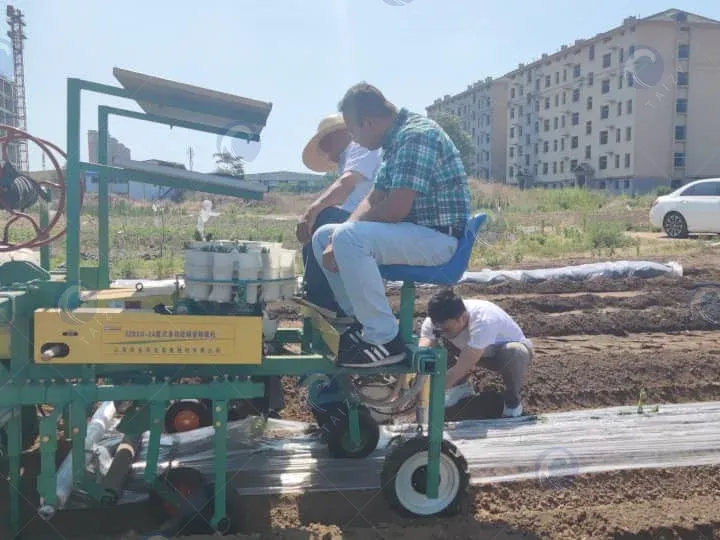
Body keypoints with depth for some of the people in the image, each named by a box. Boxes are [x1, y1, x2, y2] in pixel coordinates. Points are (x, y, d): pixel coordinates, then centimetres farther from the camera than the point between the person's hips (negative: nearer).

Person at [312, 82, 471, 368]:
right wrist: (339, 238, -3)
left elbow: (396, 209, -26)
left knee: (348, 238, -30)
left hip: (437, 237, -10)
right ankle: (362, 321, 11)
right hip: (410, 232, 10)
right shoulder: (395, 139, 13)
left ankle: (385, 340, -20)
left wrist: (344, 232, -10)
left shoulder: (415, 135, -19)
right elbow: (374, 199, 14)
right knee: (324, 236, 8)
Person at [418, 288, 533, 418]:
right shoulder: (436, 320, -27)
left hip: (512, 347, -4)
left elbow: (461, 368, -45)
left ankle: (513, 398, -10)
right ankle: (461, 387, 5)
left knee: (514, 352, -40)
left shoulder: (483, 320, -43)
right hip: (482, 353, 5)